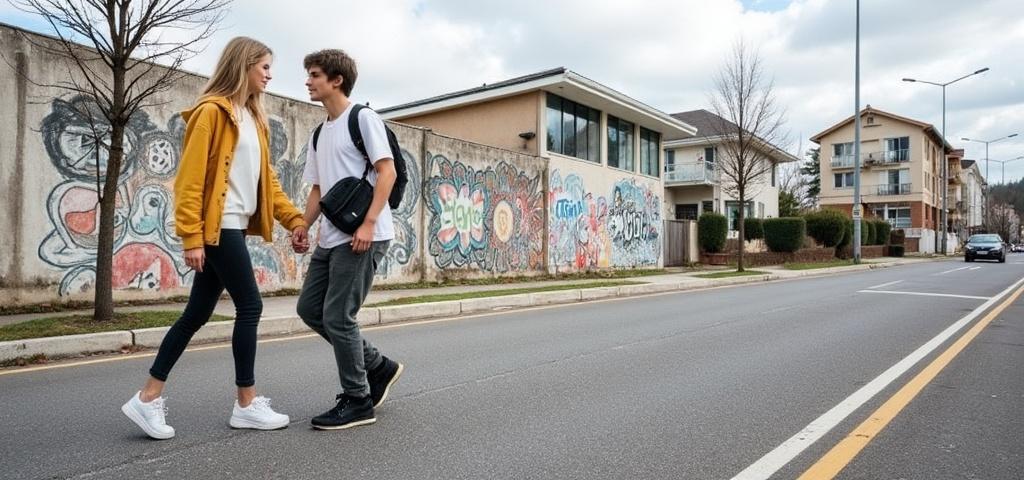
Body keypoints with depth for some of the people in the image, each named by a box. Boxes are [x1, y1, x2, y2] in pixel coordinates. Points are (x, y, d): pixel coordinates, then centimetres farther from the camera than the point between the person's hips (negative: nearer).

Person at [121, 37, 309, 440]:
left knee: (198, 313, 10)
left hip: (232, 228, 9)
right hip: (217, 227, -9)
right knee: (250, 306, -5)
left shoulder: (253, 117, 18)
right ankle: (246, 405, 8)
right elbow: (191, 177, -14)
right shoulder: (212, 111, -8)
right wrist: (192, 237, -18)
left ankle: (148, 398, 20)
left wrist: (293, 218, 9)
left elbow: (265, 177, 18)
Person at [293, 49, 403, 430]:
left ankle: (358, 402, 9)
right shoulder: (319, 134, 19)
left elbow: (387, 171, -13)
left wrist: (368, 223, -22)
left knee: (337, 317, -8)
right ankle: (378, 367, 22)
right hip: (331, 238, 9)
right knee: (309, 308, 10)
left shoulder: (363, 118, -5)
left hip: (362, 236, -9)